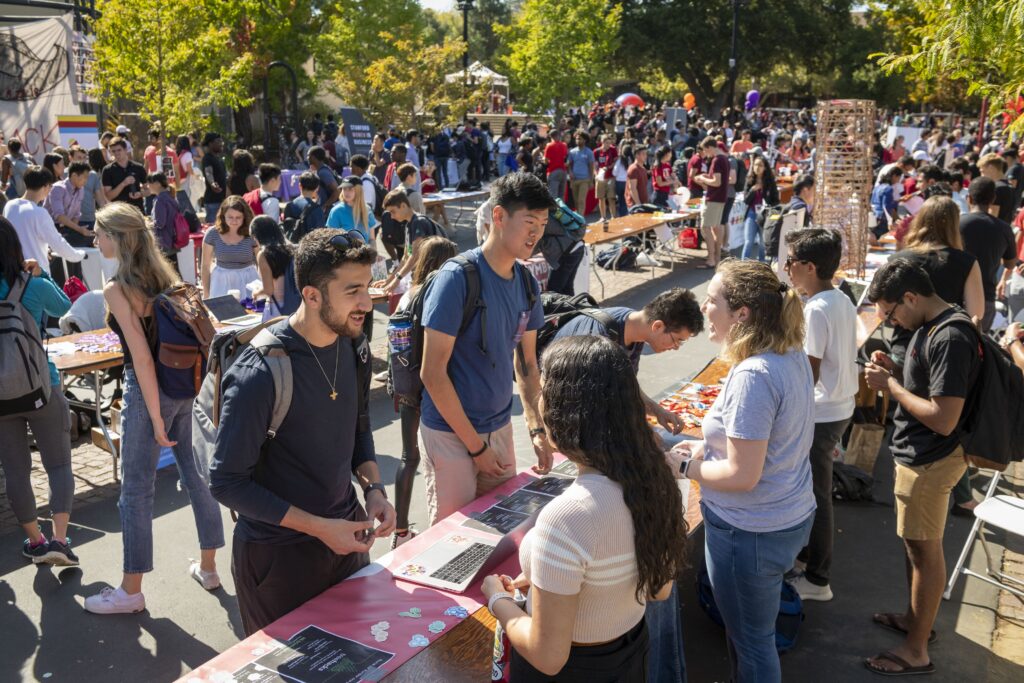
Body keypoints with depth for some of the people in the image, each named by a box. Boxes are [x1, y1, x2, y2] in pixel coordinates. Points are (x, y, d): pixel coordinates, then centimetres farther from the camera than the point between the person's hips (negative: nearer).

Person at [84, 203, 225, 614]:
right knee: (196, 474, 15)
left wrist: (155, 419, -15)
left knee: (136, 491, 5)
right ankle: (208, 567, 29)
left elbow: (142, 358, -19)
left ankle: (131, 591, 18)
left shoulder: (117, 290, -14)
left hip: (149, 391, -7)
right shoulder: (164, 275, 6)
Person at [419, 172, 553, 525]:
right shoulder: (457, 278, -19)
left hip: (500, 426, 6)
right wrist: (475, 445, -15)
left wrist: (537, 429, -1)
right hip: (451, 433, -6)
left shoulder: (527, 283, 2)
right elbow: (432, 373, -19)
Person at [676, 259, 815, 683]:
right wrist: (708, 447, 7)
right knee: (750, 631, 28)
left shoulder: (752, 377, -29)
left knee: (751, 641, 13)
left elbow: (742, 475, -26)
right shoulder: (793, 356, 0)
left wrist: (687, 467, -11)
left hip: (751, 534, -9)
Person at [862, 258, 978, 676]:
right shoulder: (930, 327, 5)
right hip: (916, 455, 10)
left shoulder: (950, 338, -26)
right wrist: (894, 371, 1)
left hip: (930, 462, -10)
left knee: (924, 549, 3)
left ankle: (916, 651, 17)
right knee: (915, 543, 22)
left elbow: (943, 419, -28)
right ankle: (916, 618, 41)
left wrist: (891, 386, -18)